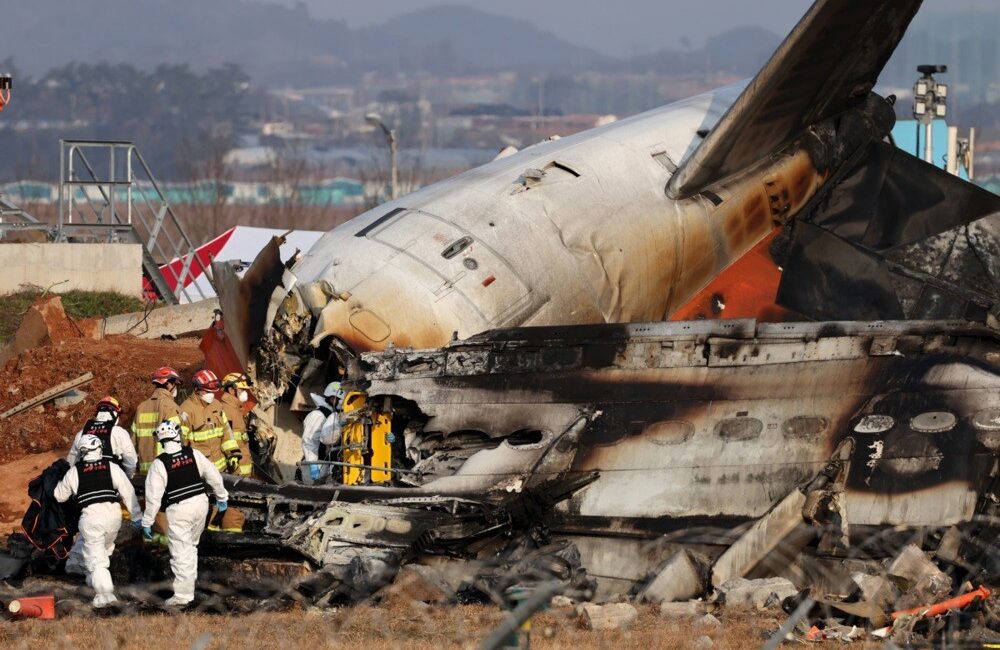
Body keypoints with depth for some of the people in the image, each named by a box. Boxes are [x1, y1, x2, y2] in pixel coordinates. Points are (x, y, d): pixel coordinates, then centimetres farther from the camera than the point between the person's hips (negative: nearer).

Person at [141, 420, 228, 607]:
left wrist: (147, 522, -2)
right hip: (200, 503, 4)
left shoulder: (159, 464, -11)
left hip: (178, 510, -4)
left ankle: (183, 594, -4)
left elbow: (153, 495, -10)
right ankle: (189, 580, 31)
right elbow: (213, 475, 8)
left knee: (181, 552, -2)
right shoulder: (193, 454, -1)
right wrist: (221, 497, 24)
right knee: (191, 545, 24)